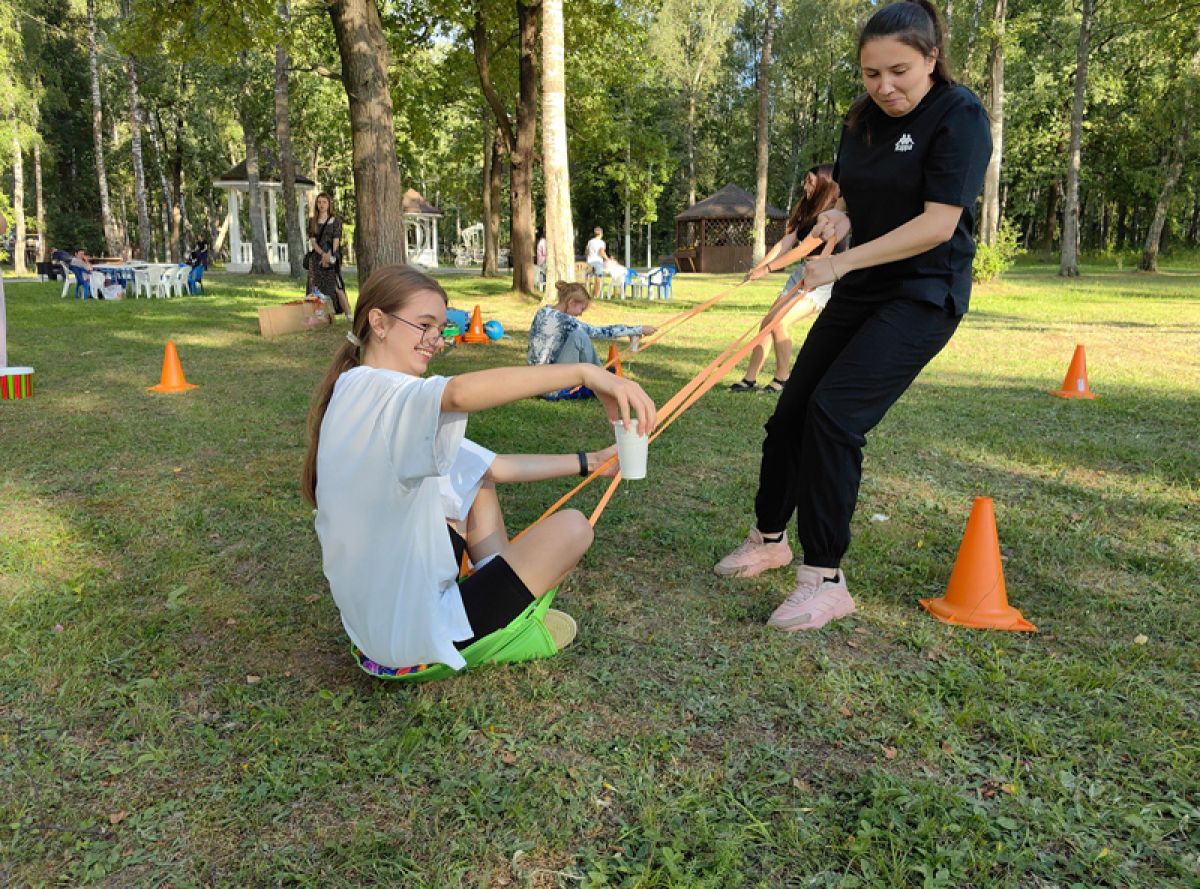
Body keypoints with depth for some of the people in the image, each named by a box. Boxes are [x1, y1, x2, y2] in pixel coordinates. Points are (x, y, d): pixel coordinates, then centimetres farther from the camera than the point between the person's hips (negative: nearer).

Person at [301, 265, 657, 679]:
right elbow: (461, 391, -42)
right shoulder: (367, 390, -20)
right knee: (571, 527, -7)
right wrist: (586, 372, -42)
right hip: (414, 636, -10)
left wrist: (588, 461, 6)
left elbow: (494, 466, 11)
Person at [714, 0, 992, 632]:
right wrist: (837, 215, -3)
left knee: (833, 411, -22)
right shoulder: (862, 118, 8)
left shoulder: (959, 116, -13)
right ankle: (769, 539, 27)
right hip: (860, 293, 8)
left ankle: (826, 579, -12)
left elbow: (938, 224, -21)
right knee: (792, 410, 7)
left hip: (923, 295, -8)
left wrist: (839, 263, -22)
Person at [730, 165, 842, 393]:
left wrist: (767, 268, -22)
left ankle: (781, 380, -4)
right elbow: (785, 243, 2)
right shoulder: (807, 211, 10)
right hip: (800, 274, 8)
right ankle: (749, 379, 10)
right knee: (767, 322, 3)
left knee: (778, 323, -20)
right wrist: (757, 267, -10)